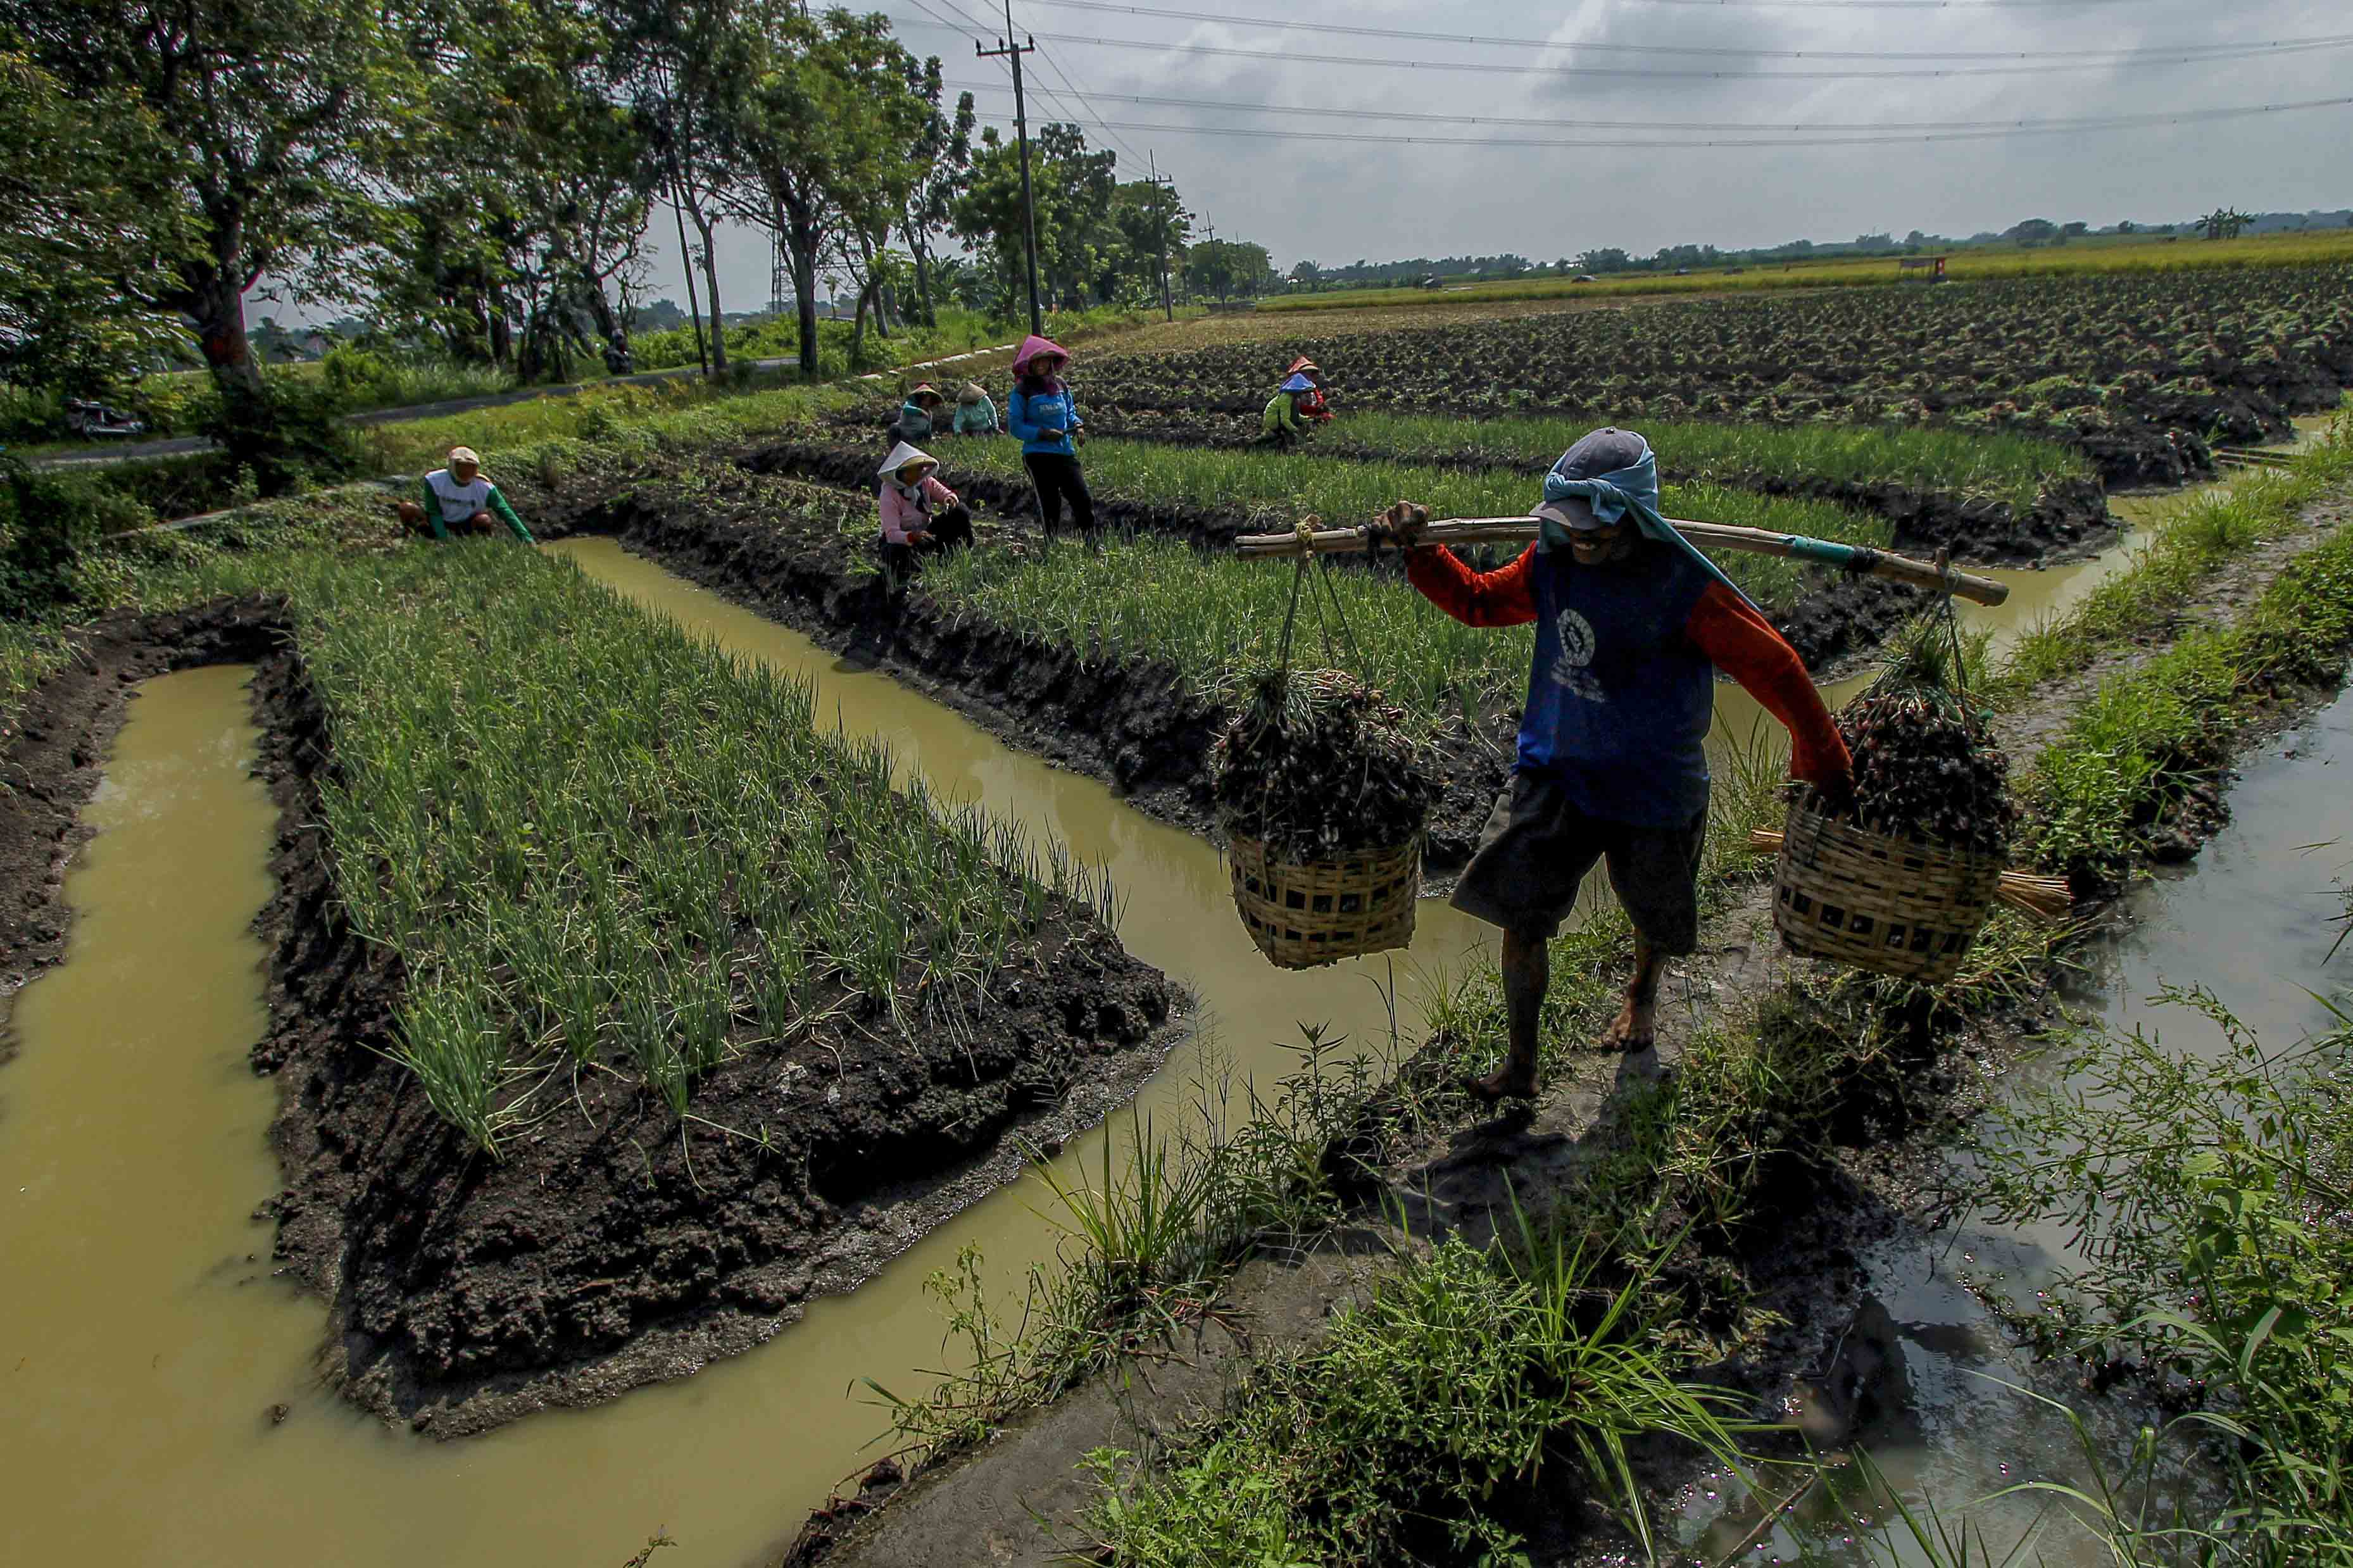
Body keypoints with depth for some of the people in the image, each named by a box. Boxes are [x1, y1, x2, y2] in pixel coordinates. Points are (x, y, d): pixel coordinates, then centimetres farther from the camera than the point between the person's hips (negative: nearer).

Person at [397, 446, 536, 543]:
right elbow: (434, 513, -16)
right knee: (407, 509, -24)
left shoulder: (485, 488, -21)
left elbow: (506, 513, -24)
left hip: (466, 524, -1)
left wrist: (527, 538, -34)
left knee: (484, 520, -33)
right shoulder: (435, 481, -21)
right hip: (441, 523, 1)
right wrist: (445, 540, -27)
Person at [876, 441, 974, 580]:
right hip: (902, 540, -5)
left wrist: (951, 499, -29)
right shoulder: (889, 494, -25)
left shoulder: (925, 480, -9)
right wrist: (913, 537, -52)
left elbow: (948, 494, -2)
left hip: (926, 531, 5)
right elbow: (892, 533, -31)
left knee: (960, 511, -14)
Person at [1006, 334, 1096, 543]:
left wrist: (1078, 426, -2)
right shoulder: (1023, 390, -4)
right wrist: (1042, 433, -18)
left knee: (1084, 500, -4)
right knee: (1050, 506, 2)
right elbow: (1015, 426, -6)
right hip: (1038, 455, -4)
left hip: (1066, 452, 4)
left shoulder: (1061, 385, 10)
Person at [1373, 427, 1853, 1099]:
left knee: (1655, 918, 21)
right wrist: (1418, 552, -3)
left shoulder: (1684, 587, -22)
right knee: (1519, 917, -5)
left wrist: (1824, 764, -3)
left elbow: (1775, 669, -13)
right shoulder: (1554, 563, -7)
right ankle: (1521, 1066, 13)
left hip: (1652, 785, -3)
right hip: (1554, 770, 3)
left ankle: (1642, 996, 57)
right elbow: (1478, 600, 11)